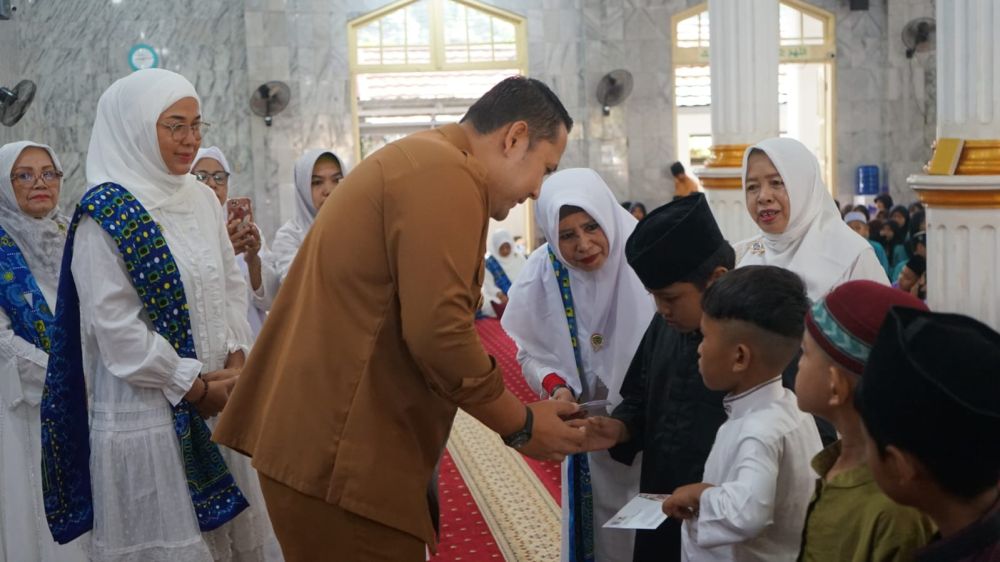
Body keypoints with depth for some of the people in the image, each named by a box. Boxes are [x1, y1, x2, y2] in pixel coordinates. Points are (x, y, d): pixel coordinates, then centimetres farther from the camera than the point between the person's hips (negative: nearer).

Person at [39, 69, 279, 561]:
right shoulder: (105, 214, -11)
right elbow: (115, 327, -16)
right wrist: (193, 386, -13)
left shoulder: (203, 199, 9)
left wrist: (236, 360, -2)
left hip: (217, 401, 7)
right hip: (146, 412, -6)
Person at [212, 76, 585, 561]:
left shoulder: (417, 161, 19)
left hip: (319, 439, 10)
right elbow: (436, 331, -21)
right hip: (338, 454, -10)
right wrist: (521, 425, -8)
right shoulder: (449, 176, -14)